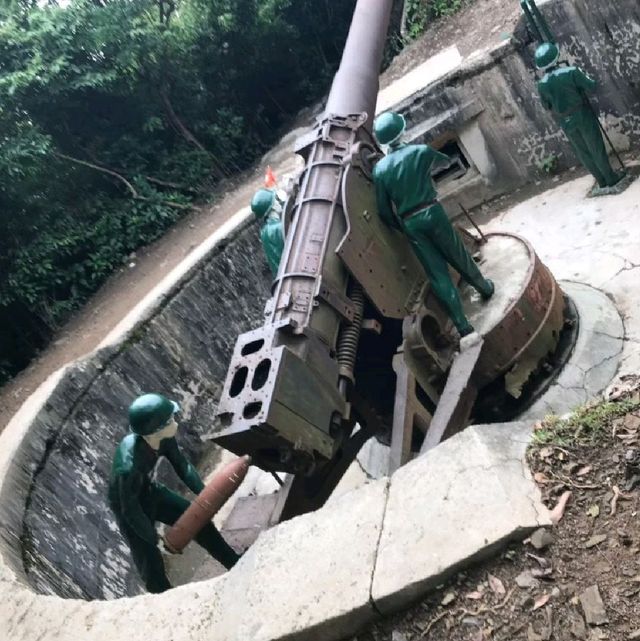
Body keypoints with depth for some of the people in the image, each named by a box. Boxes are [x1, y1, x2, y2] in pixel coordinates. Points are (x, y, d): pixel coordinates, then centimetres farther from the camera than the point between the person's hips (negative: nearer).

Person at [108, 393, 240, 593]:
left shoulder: (165, 439, -25)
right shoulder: (128, 467, -43)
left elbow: (182, 466, -6)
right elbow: (131, 510, -29)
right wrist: (155, 539, -19)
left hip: (150, 491, 7)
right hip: (129, 506, -6)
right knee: (151, 563, 3)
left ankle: (235, 563, 33)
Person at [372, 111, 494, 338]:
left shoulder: (379, 169, -3)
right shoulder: (421, 151, -3)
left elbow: (384, 209, 0)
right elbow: (445, 159, 20)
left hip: (409, 223, 1)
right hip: (432, 212, 0)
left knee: (438, 275, 5)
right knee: (458, 256, 21)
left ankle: (462, 325, 8)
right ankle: (484, 288, 46)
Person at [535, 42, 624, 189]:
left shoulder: (542, 84, -10)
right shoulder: (571, 72, -20)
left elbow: (546, 106, 4)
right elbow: (591, 88, -12)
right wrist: (584, 75, 5)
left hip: (565, 122, 3)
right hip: (583, 116, -3)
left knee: (583, 151, 16)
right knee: (596, 148, 10)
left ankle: (601, 179, 27)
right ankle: (611, 177, 21)